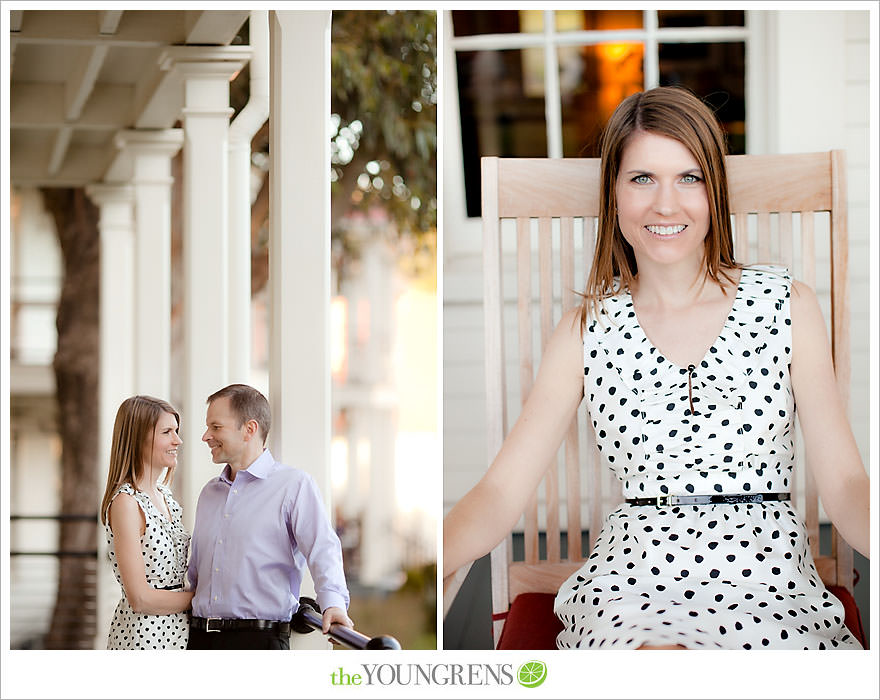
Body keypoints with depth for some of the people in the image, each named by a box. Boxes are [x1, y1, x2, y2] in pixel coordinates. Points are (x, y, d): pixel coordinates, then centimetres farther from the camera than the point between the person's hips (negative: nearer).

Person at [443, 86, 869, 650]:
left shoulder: (787, 307, 7)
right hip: (632, 582, -1)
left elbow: (844, 485, 2)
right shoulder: (588, 332, 9)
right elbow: (501, 494, 2)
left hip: (766, 580, 1)